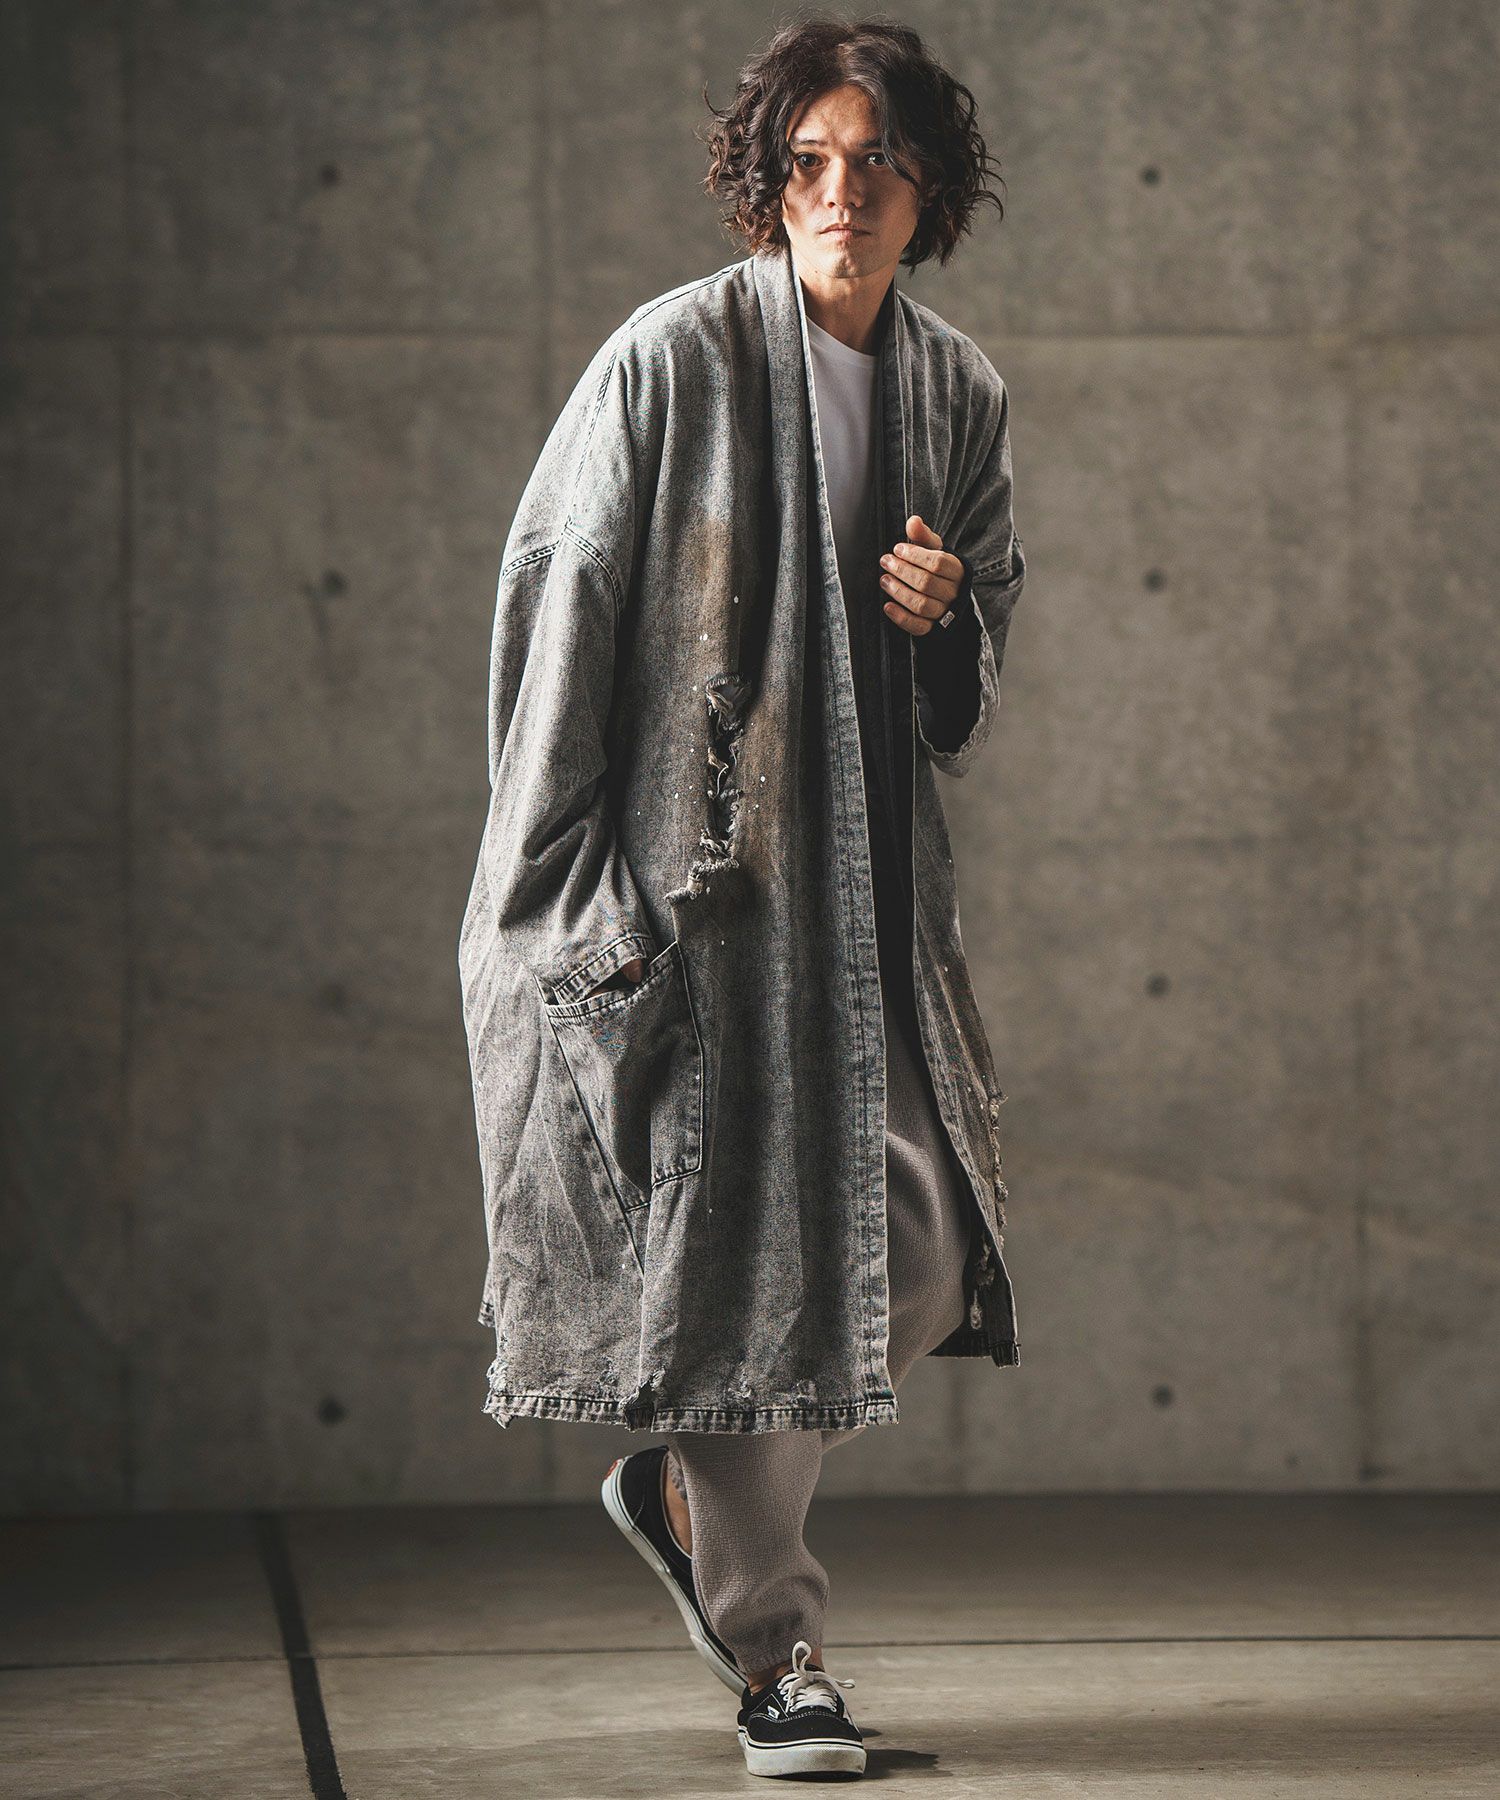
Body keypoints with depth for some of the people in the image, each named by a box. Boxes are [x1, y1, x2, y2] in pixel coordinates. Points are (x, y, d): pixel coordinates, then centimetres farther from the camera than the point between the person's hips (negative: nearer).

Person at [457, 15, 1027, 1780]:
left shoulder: (957, 390, 7)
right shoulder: (672, 359, -9)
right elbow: (553, 606, -8)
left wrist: (944, 612, -6)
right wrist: (580, 886, -11)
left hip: (867, 873, 5)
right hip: (688, 867, -5)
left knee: (921, 1235, 1)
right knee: (738, 1234, -3)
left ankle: (684, 1488, 26)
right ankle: (773, 1650, 10)